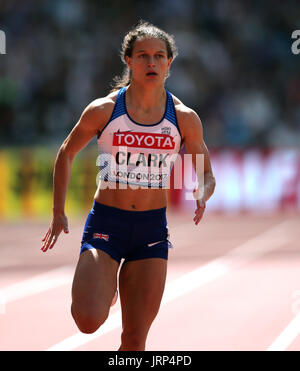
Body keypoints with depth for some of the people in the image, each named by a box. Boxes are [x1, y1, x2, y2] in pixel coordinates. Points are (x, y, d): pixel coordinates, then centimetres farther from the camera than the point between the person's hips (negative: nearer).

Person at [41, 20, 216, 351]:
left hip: (152, 228, 2)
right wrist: (58, 212, 7)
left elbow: (207, 174, 11)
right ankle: (101, 286, 18)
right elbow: (66, 153, 11)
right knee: (88, 321, -19)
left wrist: (201, 196, -13)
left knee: (135, 340, 0)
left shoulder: (185, 119, 0)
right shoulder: (103, 110, -5)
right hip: (105, 224, -2)